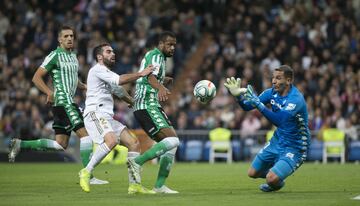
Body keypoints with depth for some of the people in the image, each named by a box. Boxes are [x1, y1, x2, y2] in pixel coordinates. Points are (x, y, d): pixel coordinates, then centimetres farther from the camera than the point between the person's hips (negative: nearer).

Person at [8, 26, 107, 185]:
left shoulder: (73, 56, 19)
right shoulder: (55, 55, -7)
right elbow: (36, 78, -9)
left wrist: (86, 87, 14)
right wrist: (50, 92, -22)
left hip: (69, 102, 9)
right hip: (63, 101, -9)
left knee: (60, 145, 6)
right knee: (85, 134, -14)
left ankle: (20, 145, 12)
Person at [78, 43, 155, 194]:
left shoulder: (107, 73, 26)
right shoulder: (97, 70, -4)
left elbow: (119, 91, 42)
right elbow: (120, 80, -17)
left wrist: (134, 102, 49)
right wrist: (141, 74, -11)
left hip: (107, 117, 10)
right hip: (95, 114, -10)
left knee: (134, 143, 0)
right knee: (112, 140, -34)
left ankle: (134, 184, 0)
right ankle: (86, 172, -22)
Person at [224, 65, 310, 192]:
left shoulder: (296, 99, -27)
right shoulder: (273, 92, -5)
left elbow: (279, 121, -40)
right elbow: (247, 106, -4)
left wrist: (258, 103, -45)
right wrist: (238, 95, -25)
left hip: (294, 148, -7)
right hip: (277, 142, 7)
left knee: (272, 179, -22)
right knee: (252, 173, 11)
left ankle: (278, 183, 14)